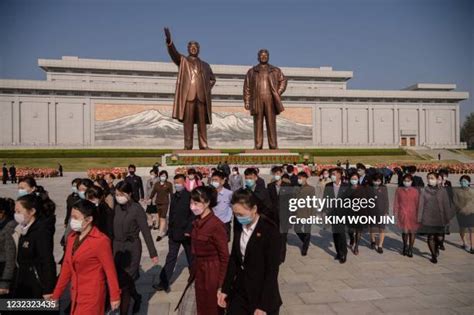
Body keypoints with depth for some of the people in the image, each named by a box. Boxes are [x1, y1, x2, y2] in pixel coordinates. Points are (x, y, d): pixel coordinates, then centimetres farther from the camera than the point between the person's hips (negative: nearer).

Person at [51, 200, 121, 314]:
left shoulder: (101, 240, -19)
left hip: (92, 296, -7)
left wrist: (115, 296, -9)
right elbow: (66, 267, 8)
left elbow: (110, 270, -14)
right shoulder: (72, 237, 4)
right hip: (76, 294, 7)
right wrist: (56, 294, 9)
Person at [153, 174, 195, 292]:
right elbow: (171, 214, 11)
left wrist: (188, 230, -19)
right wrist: (170, 230, 9)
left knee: (191, 257, 15)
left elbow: (193, 215, -16)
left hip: (186, 233, -4)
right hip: (174, 233, 4)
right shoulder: (173, 196, 6)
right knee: (170, 258, 4)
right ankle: (164, 282, 6)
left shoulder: (190, 196, -13)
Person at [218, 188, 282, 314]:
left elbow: (272, 270, -17)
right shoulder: (239, 227, -1)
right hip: (239, 292, 5)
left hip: (261, 295, -5)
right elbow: (233, 259, 6)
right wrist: (225, 289, 4)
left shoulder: (269, 230, -19)